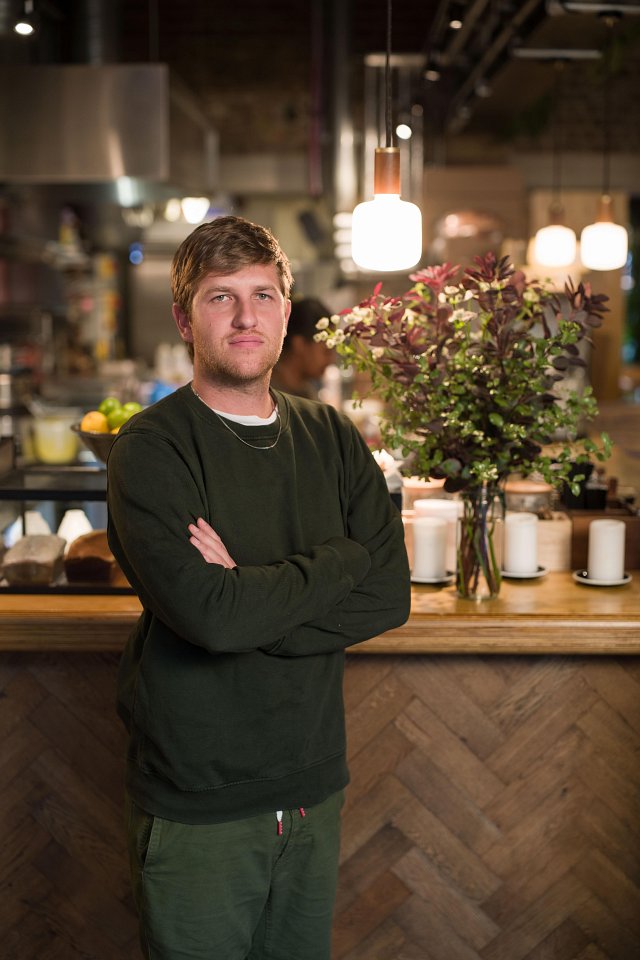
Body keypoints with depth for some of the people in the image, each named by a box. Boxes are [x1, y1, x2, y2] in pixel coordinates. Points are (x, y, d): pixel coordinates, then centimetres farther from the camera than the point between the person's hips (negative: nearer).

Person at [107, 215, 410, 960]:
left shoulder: (332, 439, 5)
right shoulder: (151, 450, -11)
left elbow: (389, 597, -5)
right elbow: (210, 615, -24)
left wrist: (251, 597, -17)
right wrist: (338, 562, -12)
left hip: (313, 786, 5)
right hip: (198, 806, -4)